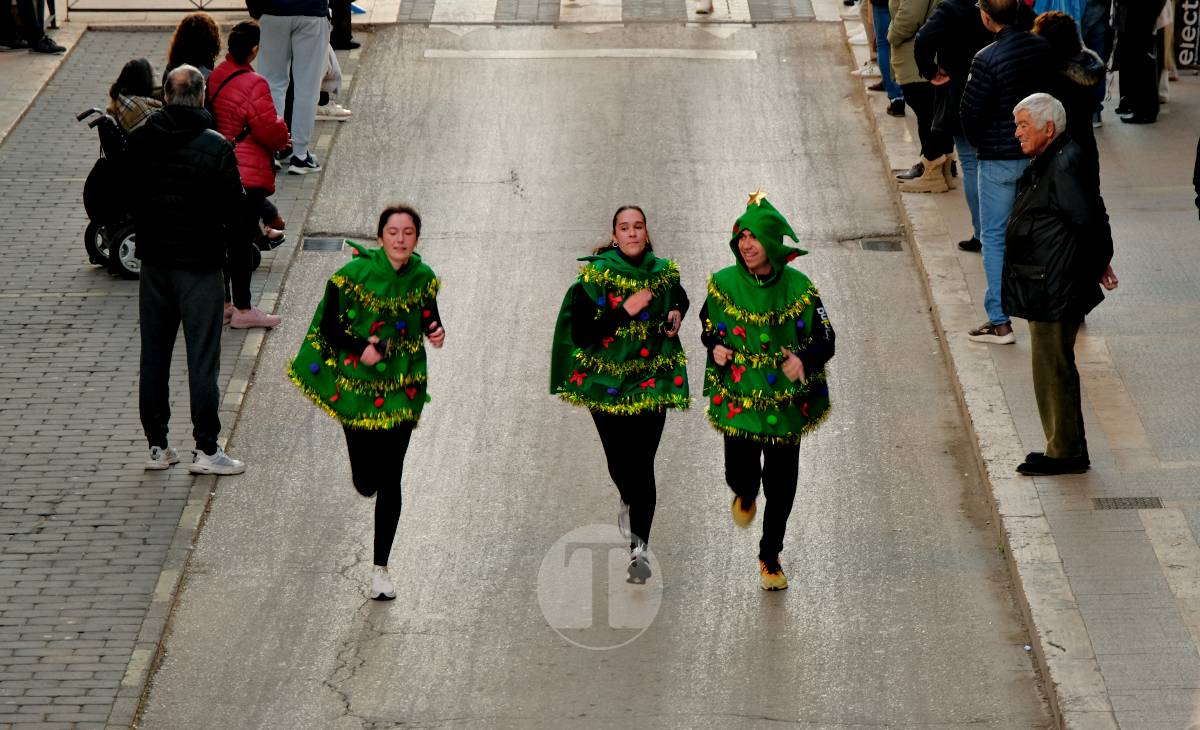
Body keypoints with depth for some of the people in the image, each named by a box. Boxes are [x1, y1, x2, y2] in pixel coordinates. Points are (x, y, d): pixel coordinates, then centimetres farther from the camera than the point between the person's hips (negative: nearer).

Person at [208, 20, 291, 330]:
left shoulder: (216, 77, 4)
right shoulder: (253, 85, -22)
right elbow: (271, 131, -20)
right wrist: (282, 134, 5)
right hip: (249, 174, -8)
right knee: (242, 241, -2)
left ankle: (223, 304, 24)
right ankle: (242, 310, 4)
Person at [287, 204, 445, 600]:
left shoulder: (423, 278, -4)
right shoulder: (354, 274, -14)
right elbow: (329, 326, -7)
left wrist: (435, 332, -10)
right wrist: (361, 347, -24)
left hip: (402, 389, 1)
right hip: (356, 384, -1)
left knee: (389, 480, -3)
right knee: (365, 482, 5)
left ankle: (381, 568, 6)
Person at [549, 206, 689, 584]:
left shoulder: (663, 272, 3)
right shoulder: (595, 276, -8)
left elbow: (680, 298, 27)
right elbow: (581, 333, -14)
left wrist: (676, 314, 5)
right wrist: (626, 310, -20)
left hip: (650, 381, 1)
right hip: (606, 381, -1)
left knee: (642, 464, -8)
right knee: (618, 459, 5)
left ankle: (639, 547, -3)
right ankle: (629, 501, 41)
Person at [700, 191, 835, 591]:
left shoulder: (798, 288, -9)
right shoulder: (724, 283, -5)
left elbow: (825, 340, -7)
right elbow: (708, 325, 11)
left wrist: (804, 359, -28)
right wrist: (716, 347, -12)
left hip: (786, 402, 0)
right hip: (738, 397, 0)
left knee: (781, 483, 6)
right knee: (741, 474, -6)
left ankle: (771, 558, 26)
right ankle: (745, 495, 35)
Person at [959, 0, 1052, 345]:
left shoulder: (987, 60, -21)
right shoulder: (1042, 48, -4)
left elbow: (970, 113, -16)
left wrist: (979, 143, 3)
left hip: (998, 159, -6)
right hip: (1037, 153, 6)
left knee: (994, 236, 3)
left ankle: (999, 322, 2)